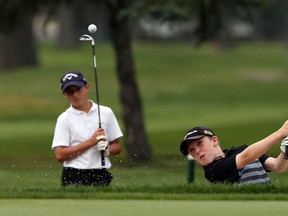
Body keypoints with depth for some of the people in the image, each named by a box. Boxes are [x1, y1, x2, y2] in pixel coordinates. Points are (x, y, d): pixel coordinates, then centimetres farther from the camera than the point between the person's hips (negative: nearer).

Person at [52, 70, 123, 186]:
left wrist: (106, 150, -9)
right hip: (74, 177, -2)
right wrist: (91, 142, -10)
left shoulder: (106, 113, 10)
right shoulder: (64, 119, 2)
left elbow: (117, 147, 15)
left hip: (101, 177, 2)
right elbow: (60, 155, -7)